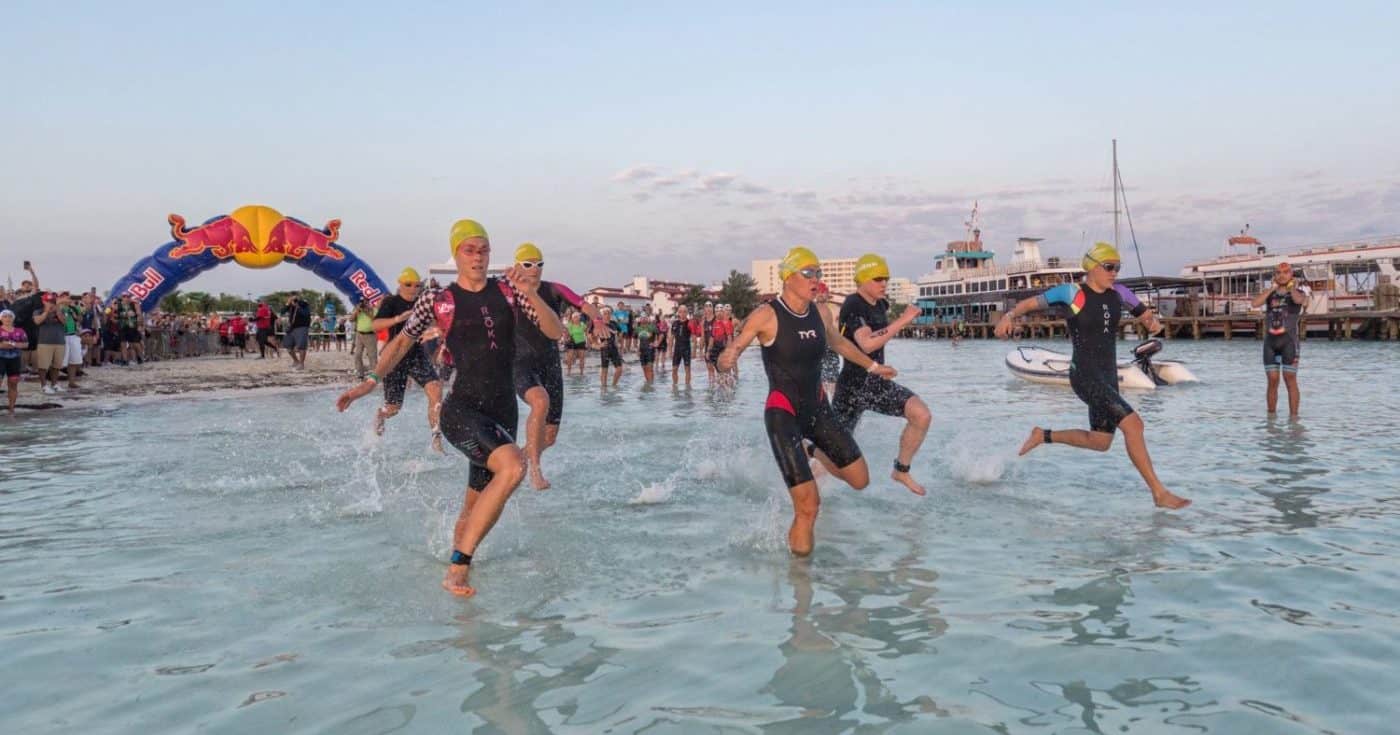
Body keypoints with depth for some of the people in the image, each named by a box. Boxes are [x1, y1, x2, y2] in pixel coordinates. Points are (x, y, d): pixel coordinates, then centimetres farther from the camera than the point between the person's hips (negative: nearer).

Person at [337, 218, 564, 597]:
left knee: (476, 509, 10)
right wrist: (371, 380, 3)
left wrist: (530, 293, -11)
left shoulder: (508, 291, 9)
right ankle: (458, 568, -24)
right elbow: (402, 342, 13)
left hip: (502, 413, 4)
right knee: (513, 466, -30)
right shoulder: (437, 300, 2)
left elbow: (556, 332, 3)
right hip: (462, 410, -4)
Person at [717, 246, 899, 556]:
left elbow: (840, 343, 25)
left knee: (860, 480, 8)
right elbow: (725, 361, -14)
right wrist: (727, 359, -39)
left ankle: (813, 453, 36)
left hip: (818, 408, 6)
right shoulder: (766, 316, -15)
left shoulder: (821, 315, 3)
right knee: (808, 505, -15)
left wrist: (872, 365, 37)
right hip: (782, 413, -6)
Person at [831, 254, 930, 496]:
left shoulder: (880, 305, 8)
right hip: (852, 386, -7)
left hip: (878, 382, 7)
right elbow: (867, 344, -33)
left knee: (921, 415, -13)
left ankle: (901, 471, 6)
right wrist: (902, 322, -30)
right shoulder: (853, 306, -18)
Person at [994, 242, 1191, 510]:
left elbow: (1145, 314, 18)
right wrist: (1010, 315, -19)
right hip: (1085, 375, -8)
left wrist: (1153, 322, -5)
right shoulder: (1071, 293, -8)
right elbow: (1032, 302, -2)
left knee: (1100, 443, 14)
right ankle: (1159, 493, -13)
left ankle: (1043, 436, 34)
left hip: (1109, 376, 8)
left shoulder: (1118, 293, 7)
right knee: (1132, 423, -20)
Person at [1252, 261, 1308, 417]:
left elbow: (1299, 300, -20)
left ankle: (1293, 416, -4)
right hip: (1270, 341, 3)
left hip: (1289, 341, -3)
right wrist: (1273, 288, 0)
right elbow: (1255, 303, -5)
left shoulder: (1298, 292, 5)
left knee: (1290, 380, -7)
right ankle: (1271, 416, 9)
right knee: (1272, 381, 3)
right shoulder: (1269, 293, 15)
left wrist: (1292, 287, -1)